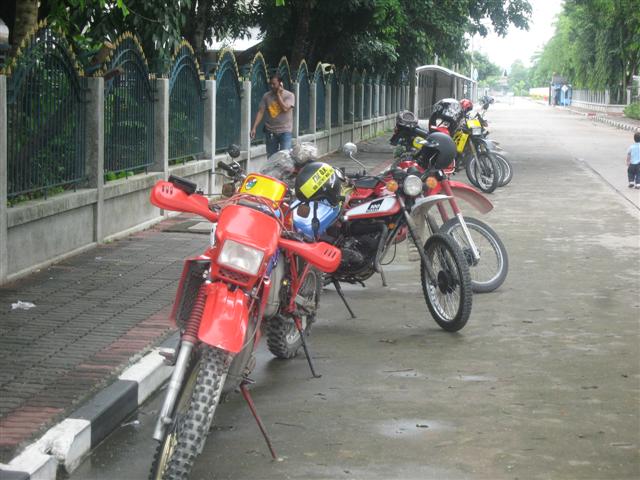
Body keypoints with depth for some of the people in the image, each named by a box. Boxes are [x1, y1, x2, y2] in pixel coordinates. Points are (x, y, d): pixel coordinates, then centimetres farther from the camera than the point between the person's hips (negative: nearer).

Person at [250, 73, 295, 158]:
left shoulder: (289, 95, -4)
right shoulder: (266, 96, 4)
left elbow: (285, 108, -20)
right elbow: (260, 112, -1)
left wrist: (278, 94, -12)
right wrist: (254, 128, -9)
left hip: (285, 131, -3)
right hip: (270, 131, 3)